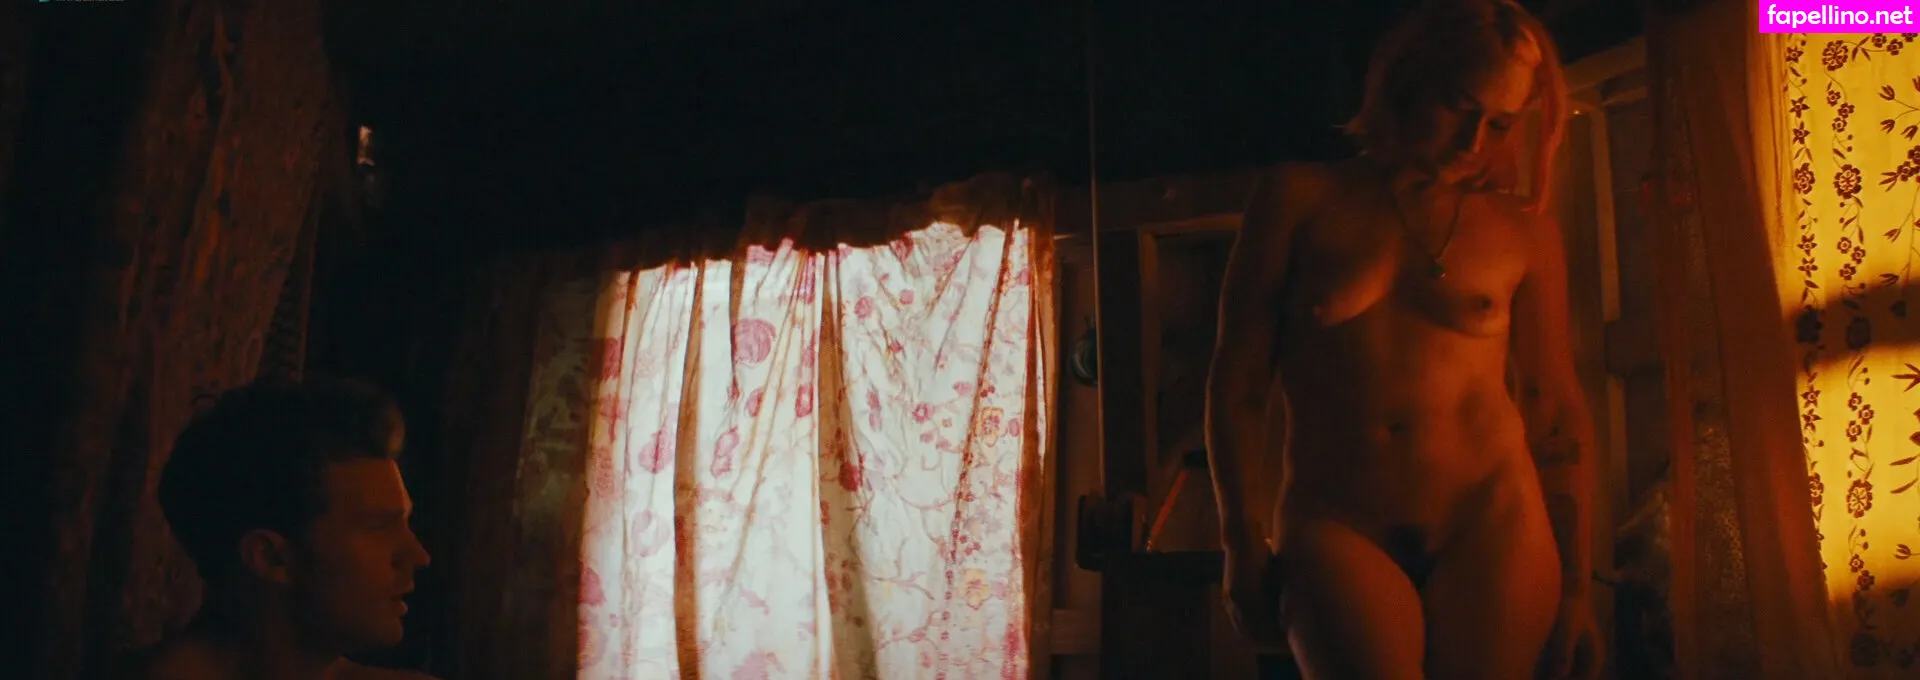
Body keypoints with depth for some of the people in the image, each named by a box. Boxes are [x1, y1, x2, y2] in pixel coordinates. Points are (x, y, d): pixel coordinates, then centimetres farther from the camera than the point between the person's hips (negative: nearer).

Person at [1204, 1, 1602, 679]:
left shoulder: (1525, 231, 9)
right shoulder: (1299, 197, 7)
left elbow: (1558, 409, 12)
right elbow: (1237, 379, 6)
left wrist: (1573, 587, 10)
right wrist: (1243, 543, 3)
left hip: (1494, 524, 2)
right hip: (1334, 526, -1)